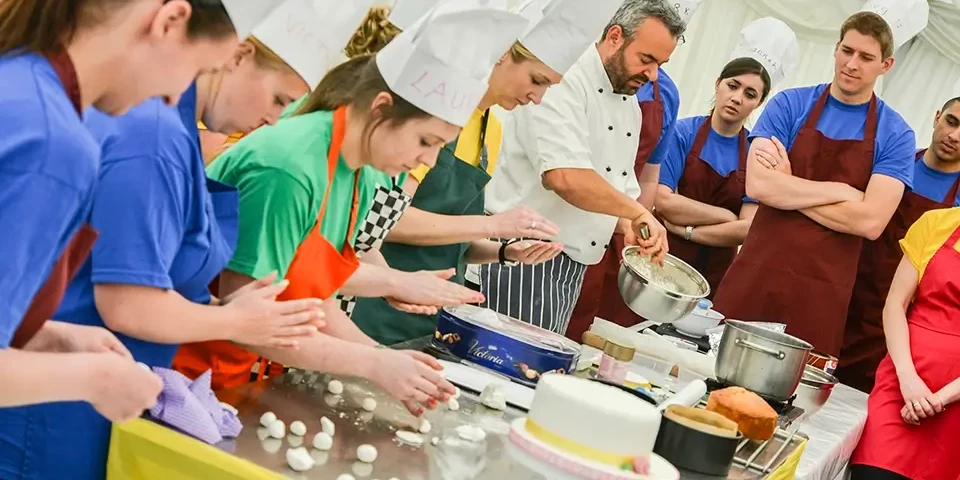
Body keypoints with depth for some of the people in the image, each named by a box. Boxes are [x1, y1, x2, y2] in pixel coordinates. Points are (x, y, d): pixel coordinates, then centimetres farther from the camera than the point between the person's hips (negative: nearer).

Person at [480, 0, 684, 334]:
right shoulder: (564, 82, -15)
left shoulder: (630, 107, 13)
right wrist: (639, 212, -21)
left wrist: (638, 234, 3)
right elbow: (564, 177, -30)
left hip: (571, 264, 9)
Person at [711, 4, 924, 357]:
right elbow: (757, 185, -12)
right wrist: (842, 191, -10)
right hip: (757, 275, 1)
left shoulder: (895, 135, 1)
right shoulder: (790, 104, 2)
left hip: (822, 292, 0)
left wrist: (787, 188, -8)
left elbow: (870, 221, -12)